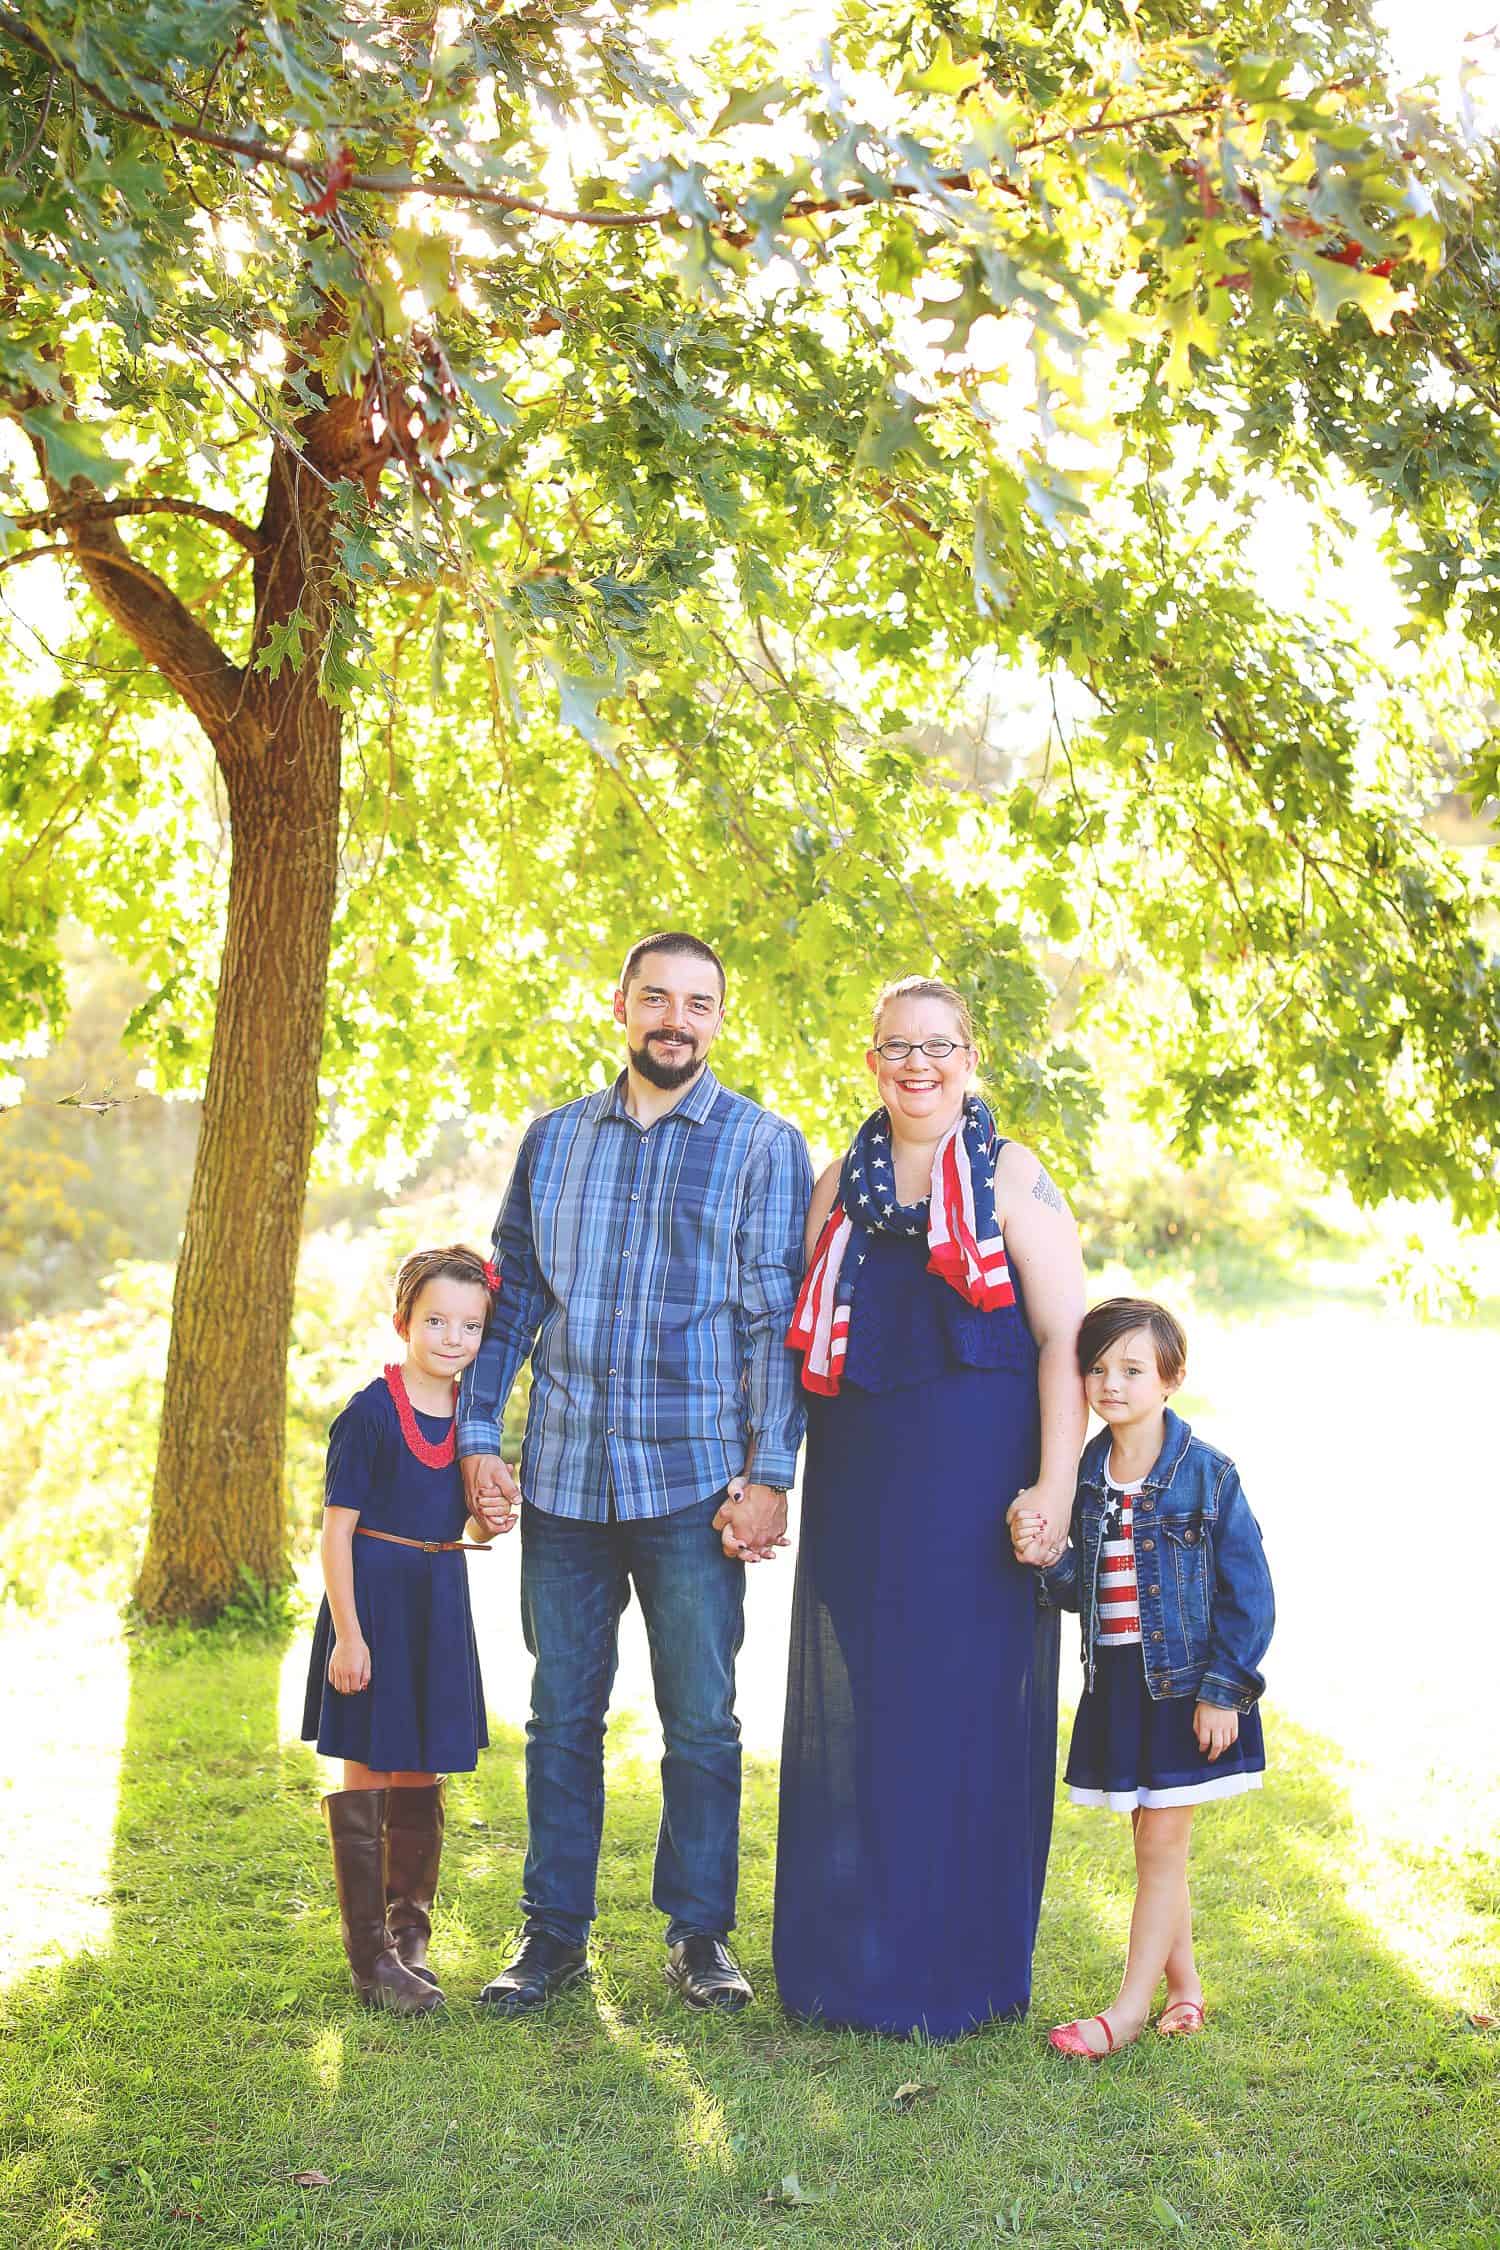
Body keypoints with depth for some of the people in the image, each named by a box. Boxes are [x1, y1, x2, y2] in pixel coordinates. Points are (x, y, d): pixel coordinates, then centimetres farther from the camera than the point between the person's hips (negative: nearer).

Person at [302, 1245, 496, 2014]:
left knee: (422, 1773, 13)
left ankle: (408, 1932, 27)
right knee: (367, 1771, -1)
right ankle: (369, 1953, 6)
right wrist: (347, 1633, -16)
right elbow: (337, 1527, -12)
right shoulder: (370, 1412, -12)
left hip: (440, 1603, 6)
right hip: (373, 1598, -6)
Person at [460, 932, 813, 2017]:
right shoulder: (553, 1138, 11)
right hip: (560, 1477, 3)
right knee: (561, 1714, 9)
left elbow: (777, 1317, -2)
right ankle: (555, 1928, 21)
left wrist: (770, 1470, -7)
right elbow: (512, 1295, 14)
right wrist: (478, 1436, 6)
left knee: (701, 1720, 5)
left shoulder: (764, 1144, 1)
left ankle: (701, 1931, 20)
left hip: (694, 1481, -2)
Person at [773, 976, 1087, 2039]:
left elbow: (1066, 1339, -8)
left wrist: (1055, 1485, -16)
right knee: (853, 1710, 8)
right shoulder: (841, 1188, 11)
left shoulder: (1013, 1177, -2)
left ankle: (959, 1962, 16)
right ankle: (849, 1956, 22)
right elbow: (812, 1344, 15)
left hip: (977, 1482, -4)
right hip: (860, 1489, 4)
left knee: (968, 1706, 1)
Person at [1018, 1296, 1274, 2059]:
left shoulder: (1207, 1475, -12)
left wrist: (1223, 1689, -12)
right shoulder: (1085, 1475, 3)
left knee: (1161, 1846, 0)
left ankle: (1128, 2009, 6)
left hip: (1185, 1683, -5)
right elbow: (1078, 1589, 5)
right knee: (1153, 1846, 14)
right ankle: (1184, 1987, 28)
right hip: (1115, 1681, 5)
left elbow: (1248, 1592, -9)